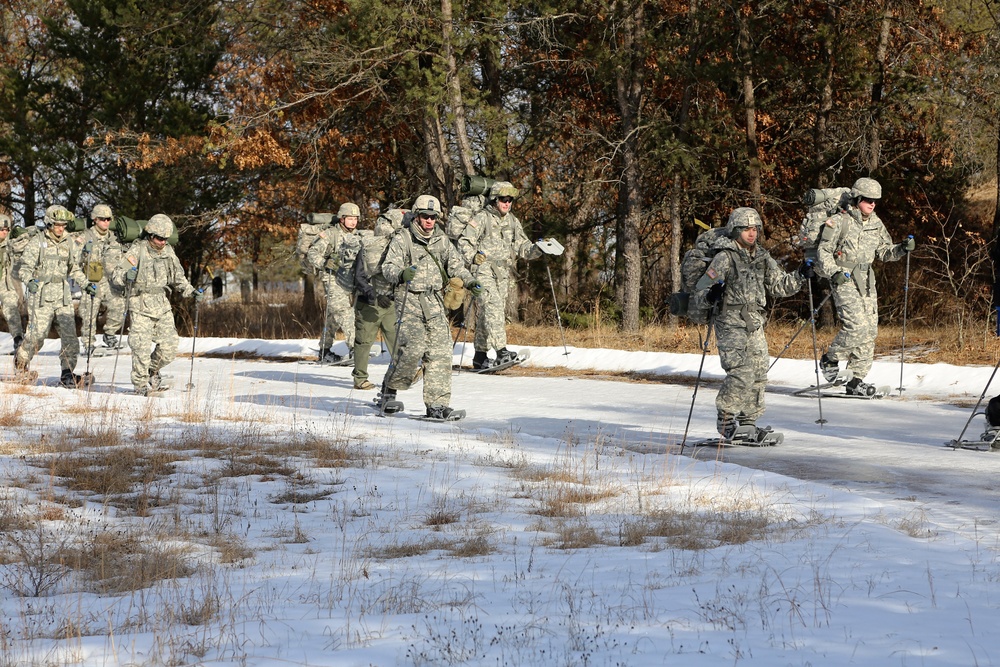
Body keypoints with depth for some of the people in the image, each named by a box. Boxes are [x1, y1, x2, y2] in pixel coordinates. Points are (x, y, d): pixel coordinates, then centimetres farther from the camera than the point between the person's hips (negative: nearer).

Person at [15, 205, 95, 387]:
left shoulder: (69, 243, 11)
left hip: (63, 295, 4)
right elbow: (24, 266, -7)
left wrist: (86, 284, 12)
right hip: (41, 295, -4)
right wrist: (29, 281, -26)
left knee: (69, 334, -6)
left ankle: (68, 374, -3)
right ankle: (21, 361, 25)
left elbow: (74, 269, 22)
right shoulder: (37, 242, -4)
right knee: (37, 334, -3)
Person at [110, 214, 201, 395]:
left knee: (169, 346, 1)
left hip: (162, 305, 5)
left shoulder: (168, 252, 10)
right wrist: (126, 277, -34)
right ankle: (141, 384, 4)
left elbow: (177, 278, 23)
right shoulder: (136, 251, -8)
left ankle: (152, 370, 28)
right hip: (141, 305, -5)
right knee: (142, 347, -9)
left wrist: (191, 291, 9)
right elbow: (116, 275, -12)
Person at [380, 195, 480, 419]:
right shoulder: (402, 239, -1)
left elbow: (455, 265, 18)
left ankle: (437, 403, -2)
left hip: (434, 302, 5)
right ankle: (390, 387, 6)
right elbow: (388, 267, -8)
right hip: (409, 300, -5)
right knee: (413, 348, -17)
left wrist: (469, 281, -1)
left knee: (440, 351, -4)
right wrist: (401, 274, -30)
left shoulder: (442, 240, 13)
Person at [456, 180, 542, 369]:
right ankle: (501, 350, -32)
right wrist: (473, 257, -23)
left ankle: (480, 356, 15)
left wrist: (537, 250, -4)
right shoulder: (481, 219, -4)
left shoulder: (513, 222, 16)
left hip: (502, 272, 6)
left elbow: (523, 247, 16)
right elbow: (464, 242, -6)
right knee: (493, 305, -22)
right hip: (484, 269, -6)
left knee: (485, 313, 10)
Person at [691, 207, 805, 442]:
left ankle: (747, 422, 16)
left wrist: (800, 276, 7)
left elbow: (779, 285, 21)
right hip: (731, 323, -7)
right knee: (742, 372, -18)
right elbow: (700, 291, -11)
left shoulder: (762, 258, 13)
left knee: (759, 374, 7)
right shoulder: (725, 258, -8)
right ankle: (726, 419, -6)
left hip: (755, 324, 7)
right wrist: (710, 296, -33)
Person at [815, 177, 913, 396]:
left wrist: (902, 249, 0)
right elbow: (823, 251, -8)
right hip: (844, 280, -7)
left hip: (867, 281, 7)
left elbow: (885, 251, 20)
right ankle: (830, 359, 3)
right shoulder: (839, 222, -7)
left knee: (870, 330, 2)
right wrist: (834, 272, -23)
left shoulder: (875, 223, 12)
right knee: (857, 325, -20)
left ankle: (856, 380, 8)